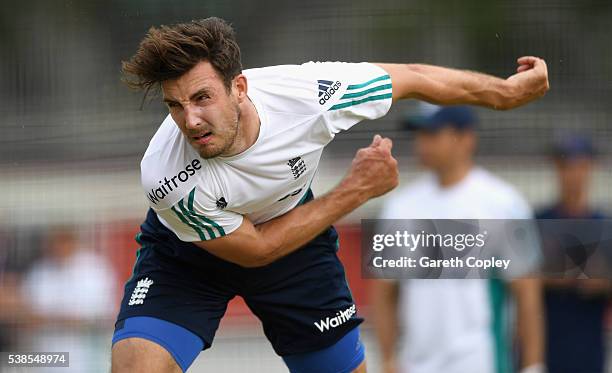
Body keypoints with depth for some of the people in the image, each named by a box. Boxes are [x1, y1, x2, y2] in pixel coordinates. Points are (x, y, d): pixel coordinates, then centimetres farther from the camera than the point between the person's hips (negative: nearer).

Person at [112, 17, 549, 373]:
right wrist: (357, 190, -20)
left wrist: (507, 90, 1)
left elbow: (413, 78, -13)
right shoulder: (167, 181, -37)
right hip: (188, 251, -3)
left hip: (291, 226, 3)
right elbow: (254, 250, -21)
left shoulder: (304, 91, -32)